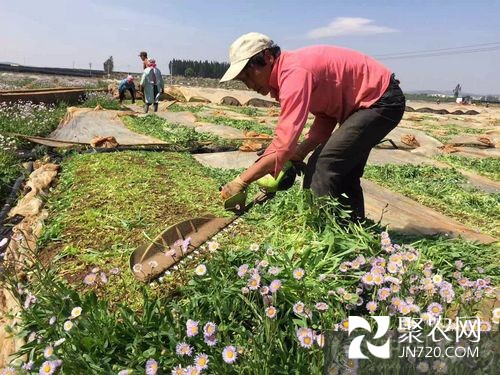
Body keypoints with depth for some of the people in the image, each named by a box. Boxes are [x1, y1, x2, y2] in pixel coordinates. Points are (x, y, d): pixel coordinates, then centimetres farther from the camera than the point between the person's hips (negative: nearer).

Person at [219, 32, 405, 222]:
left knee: (322, 167, -16)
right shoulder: (288, 71, 4)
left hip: (382, 101, -10)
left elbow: (285, 142, -33)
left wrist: (241, 181, -27)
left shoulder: (294, 72, -26)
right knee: (344, 172, 17)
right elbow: (326, 118, 4)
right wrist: (297, 155, -7)